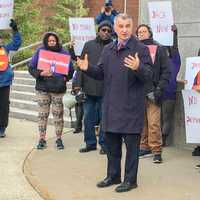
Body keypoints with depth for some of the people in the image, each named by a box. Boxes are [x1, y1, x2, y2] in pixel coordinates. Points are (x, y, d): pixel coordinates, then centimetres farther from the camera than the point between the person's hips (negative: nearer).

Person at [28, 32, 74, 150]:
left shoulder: (63, 53, 6)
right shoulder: (40, 52, 5)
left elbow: (71, 70, 11)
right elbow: (31, 68, 2)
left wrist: (65, 78, -6)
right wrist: (41, 73, -15)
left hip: (58, 88, 0)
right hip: (43, 88, 0)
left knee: (58, 114, 1)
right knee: (43, 114, 3)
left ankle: (59, 139, 12)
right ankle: (42, 139, 11)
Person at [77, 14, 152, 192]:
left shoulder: (141, 49, -8)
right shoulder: (108, 50, 11)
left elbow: (149, 75, -14)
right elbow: (101, 73, 16)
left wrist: (138, 68, -34)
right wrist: (88, 68, -2)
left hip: (131, 106, -6)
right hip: (111, 105, 6)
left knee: (131, 144, 3)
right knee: (111, 143, 15)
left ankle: (130, 179, 14)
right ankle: (113, 175, 29)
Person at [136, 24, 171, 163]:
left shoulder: (159, 49, 5)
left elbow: (166, 72, 0)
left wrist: (159, 89, -9)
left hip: (152, 93, -4)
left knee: (154, 123, -9)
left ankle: (157, 151, -4)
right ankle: (145, 147, 18)